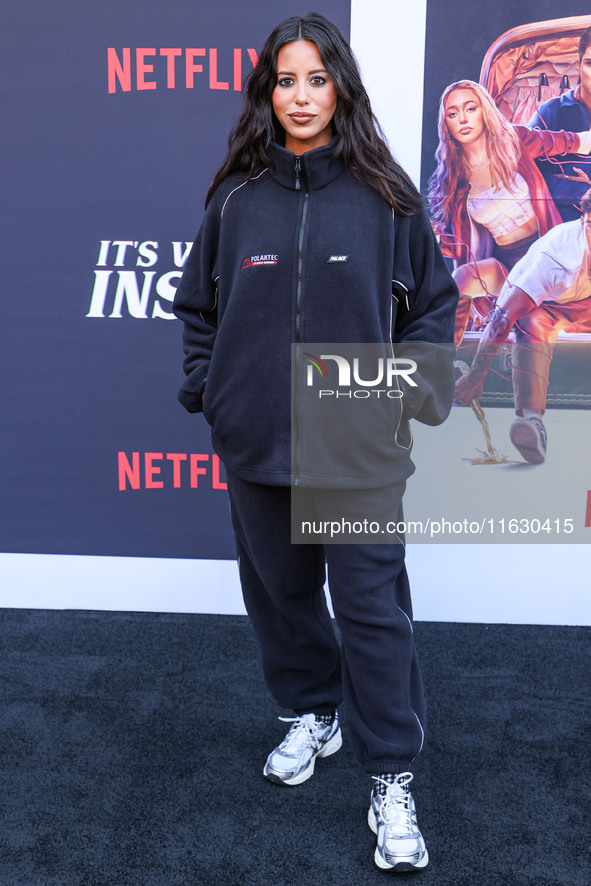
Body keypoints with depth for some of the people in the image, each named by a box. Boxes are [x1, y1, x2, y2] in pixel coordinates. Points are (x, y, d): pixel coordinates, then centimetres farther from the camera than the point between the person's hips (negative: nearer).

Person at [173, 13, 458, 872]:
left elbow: (433, 302, 7)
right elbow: (199, 304, 14)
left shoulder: (385, 197, 0)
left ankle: (391, 781, 13)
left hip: (360, 447, -2)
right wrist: (206, 385, 3)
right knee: (279, 590, 16)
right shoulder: (237, 198, 5)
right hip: (257, 443, 3)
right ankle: (310, 716, 40)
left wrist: (416, 391, -3)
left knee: (373, 607, -1)